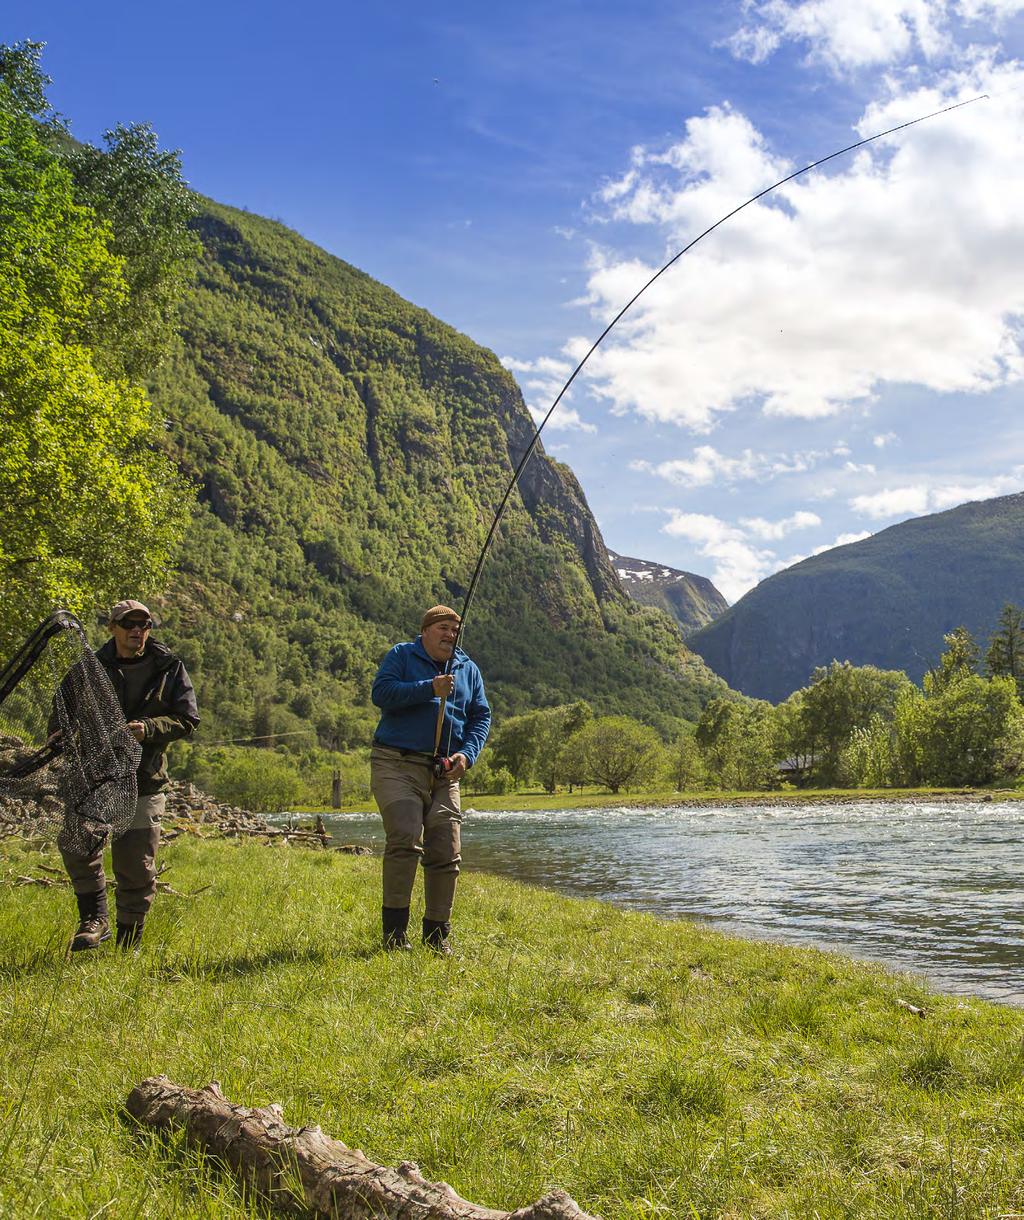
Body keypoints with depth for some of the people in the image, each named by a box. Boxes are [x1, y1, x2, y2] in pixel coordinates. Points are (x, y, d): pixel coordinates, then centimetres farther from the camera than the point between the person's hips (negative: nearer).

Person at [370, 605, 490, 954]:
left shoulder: (468, 670, 18)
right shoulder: (401, 656, 6)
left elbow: (481, 717, 15)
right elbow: (380, 692, -10)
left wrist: (466, 754, -2)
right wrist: (429, 688, -17)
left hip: (444, 772, 5)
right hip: (397, 765, -5)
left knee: (447, 853, 1)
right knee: (405, 839, -20)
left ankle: (437, 934, 14)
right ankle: (394, 930, -12)